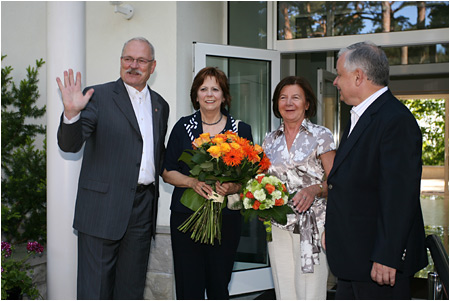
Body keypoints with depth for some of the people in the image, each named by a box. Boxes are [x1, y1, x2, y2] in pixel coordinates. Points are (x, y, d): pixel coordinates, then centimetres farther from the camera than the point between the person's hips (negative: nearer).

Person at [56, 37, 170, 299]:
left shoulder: (160, 105, 15)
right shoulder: (99, 96, -3)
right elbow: (70, 144, -13)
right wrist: (72, 113, -31)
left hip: (143, 206, 5)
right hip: (104, 206, -5)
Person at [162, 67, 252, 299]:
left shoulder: (241, 130, 6)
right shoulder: (183, 127, 7)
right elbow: (167, 172, 6)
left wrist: (234, 188, -15)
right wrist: (192, 182, -12)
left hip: (226, 218, 0)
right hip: (186, 216, 0)